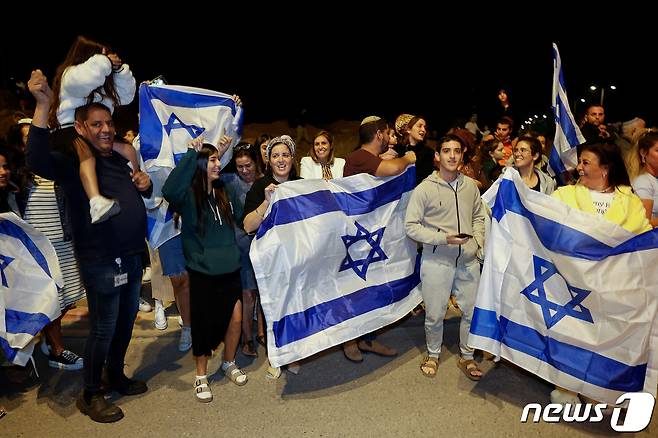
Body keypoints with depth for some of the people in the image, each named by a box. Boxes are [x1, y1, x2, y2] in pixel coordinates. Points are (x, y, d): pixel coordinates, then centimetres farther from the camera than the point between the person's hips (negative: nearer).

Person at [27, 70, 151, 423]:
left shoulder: (120, 159, 13)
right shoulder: (73, 162, -10)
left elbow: (142, 194, 29)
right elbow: (37, 162, -32)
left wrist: (145, 183, 3)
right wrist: (43, 106, -39)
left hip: (133, 258, 8)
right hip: (102, 263, -7)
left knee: (126, 322, 19)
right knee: (103, 330, 3)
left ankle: (116, 376, 38)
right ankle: (90, 395, 22)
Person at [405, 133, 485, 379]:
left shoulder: (470, 186, 4)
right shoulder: (425, 189, -9)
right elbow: (411, 226, -9)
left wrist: (478, 243, 2)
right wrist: (443, 239, -17)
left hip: (468, 260, 4)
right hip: (437, 261, -3)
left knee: (472, 311, 11)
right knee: (435, 314, 7)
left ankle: (467, 357, 33)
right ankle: (433, 355, 33)